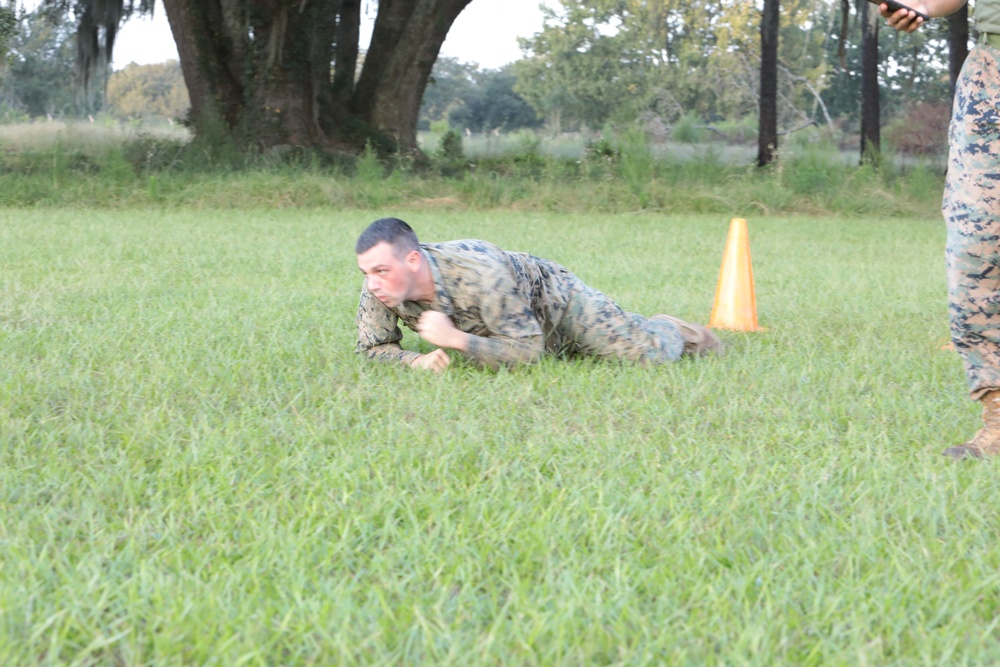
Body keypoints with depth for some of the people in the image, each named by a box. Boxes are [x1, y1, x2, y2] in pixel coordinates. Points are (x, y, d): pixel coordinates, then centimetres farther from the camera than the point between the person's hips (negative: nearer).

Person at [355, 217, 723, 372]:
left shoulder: (481, 277, -47)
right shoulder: (380, 287, -32)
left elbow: (528, 350, -39)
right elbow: (374, 347, -15)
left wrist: (457, 340, -50)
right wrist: (416, 359, -36)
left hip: (554, 300, -6)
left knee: (653, 353, -6)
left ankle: (672, 331, 27)